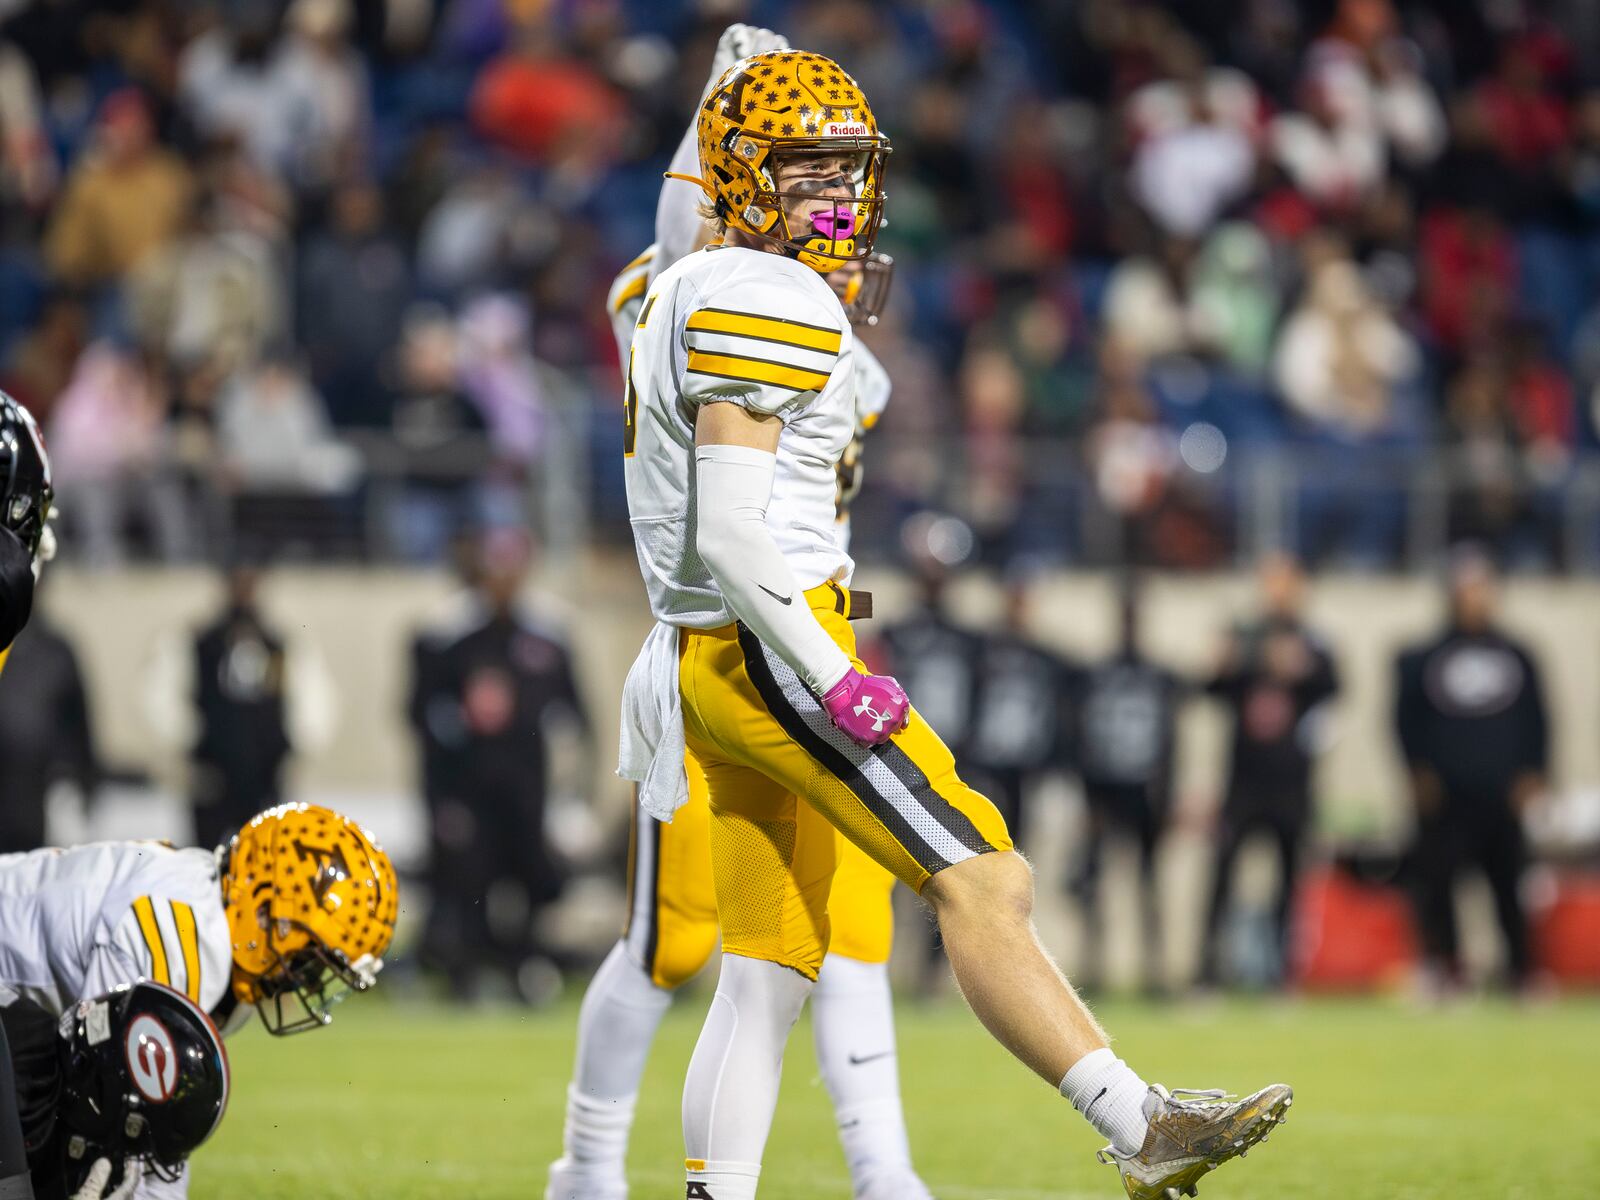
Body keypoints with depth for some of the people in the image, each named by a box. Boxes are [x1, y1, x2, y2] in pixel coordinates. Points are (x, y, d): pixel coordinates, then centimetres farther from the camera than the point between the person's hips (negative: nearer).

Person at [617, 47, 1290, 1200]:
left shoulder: (689, 298, 19)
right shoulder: (761, 304, -12)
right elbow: (728, 530, -20)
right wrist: (832, 679, -20)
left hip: (715, 662, 10)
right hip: (770, 646, -10)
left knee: (768, 973, 9)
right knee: (980, 881, -12)